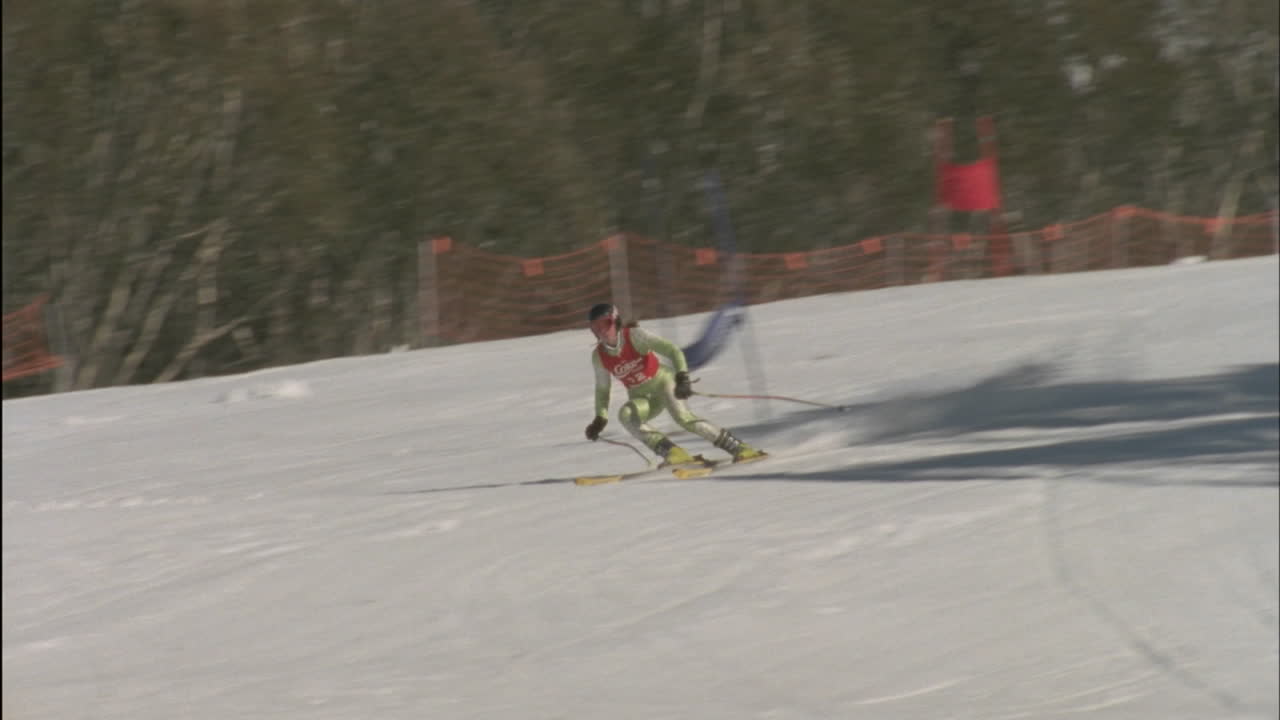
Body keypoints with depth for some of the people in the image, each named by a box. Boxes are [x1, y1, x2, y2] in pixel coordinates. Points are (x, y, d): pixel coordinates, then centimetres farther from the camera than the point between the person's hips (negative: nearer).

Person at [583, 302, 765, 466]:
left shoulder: (634, 335, -18)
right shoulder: (598, 356, -5)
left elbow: (672, 350, -22)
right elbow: (602, 388, 12)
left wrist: (682, 376, -36)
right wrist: (600, 418, 3)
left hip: (662, 381, -4)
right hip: (642, 398, 4)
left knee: (682, 416, -30)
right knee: (626, 415, -28)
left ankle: (738, 447, -21)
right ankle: (671, 452, -26)